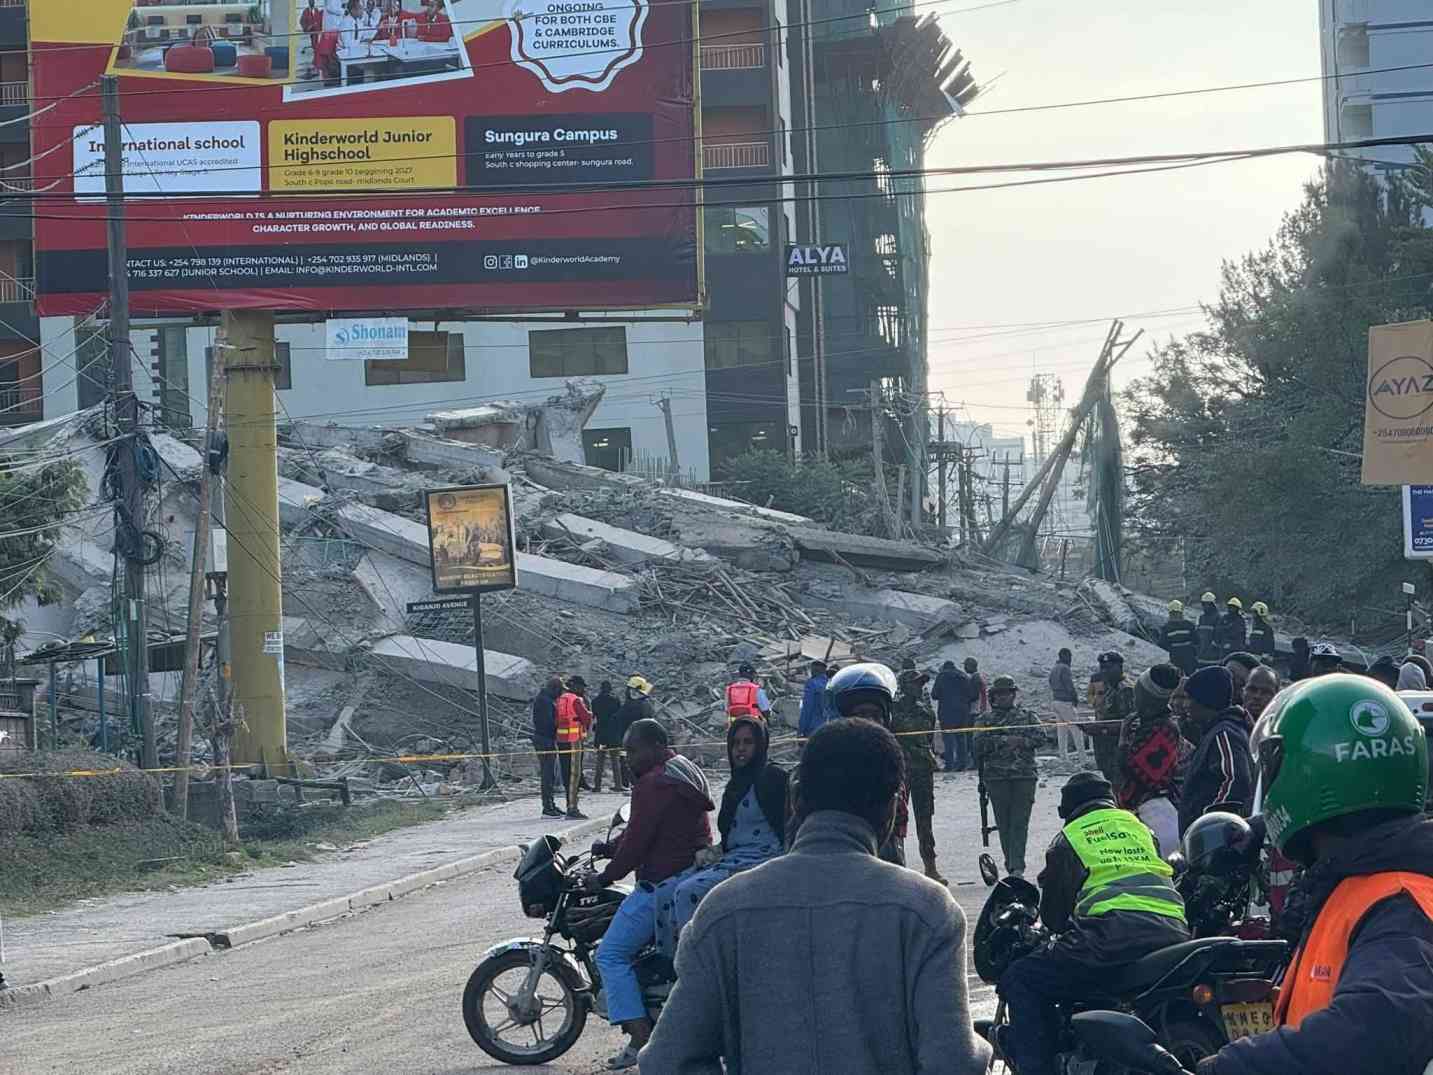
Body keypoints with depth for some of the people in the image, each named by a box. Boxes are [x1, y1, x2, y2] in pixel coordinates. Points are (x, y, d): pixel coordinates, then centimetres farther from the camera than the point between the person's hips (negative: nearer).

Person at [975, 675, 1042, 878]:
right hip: (996, 777, 1)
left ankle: (1017, 867, -16)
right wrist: (1003, 741, -11)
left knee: (1020, 821, -10)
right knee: (1003, 823, 0)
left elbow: (1040, 737, 2)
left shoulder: (1027, 716, 14)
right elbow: (979, 744, -2)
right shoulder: (984, 720, 12)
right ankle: (1012, 865, 9)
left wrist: (1021, 741, -12)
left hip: (1024, 776, -1)